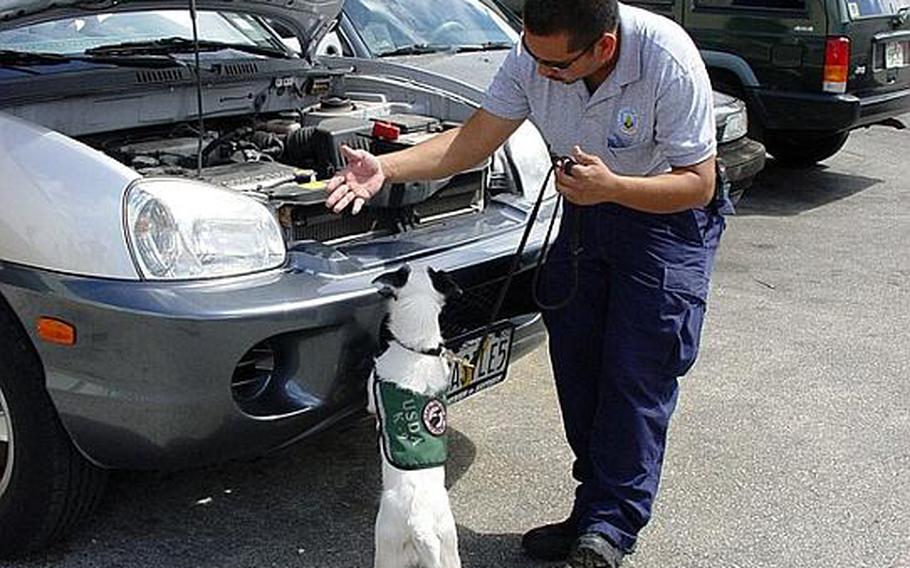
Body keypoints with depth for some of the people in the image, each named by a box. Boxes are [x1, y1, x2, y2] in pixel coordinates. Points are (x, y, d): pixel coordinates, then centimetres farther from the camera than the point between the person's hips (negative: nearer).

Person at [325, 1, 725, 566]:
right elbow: (475, 139, -8)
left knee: (637, 374, -9)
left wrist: (612, 187, -39)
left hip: (669, 214, -5)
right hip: (590, 205, 6)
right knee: (575, 364, 5)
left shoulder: (669, 61, -30)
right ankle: (595, 512, 17)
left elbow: (697, 183, -24)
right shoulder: (532, 58, -15)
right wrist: (386, 168, -20)